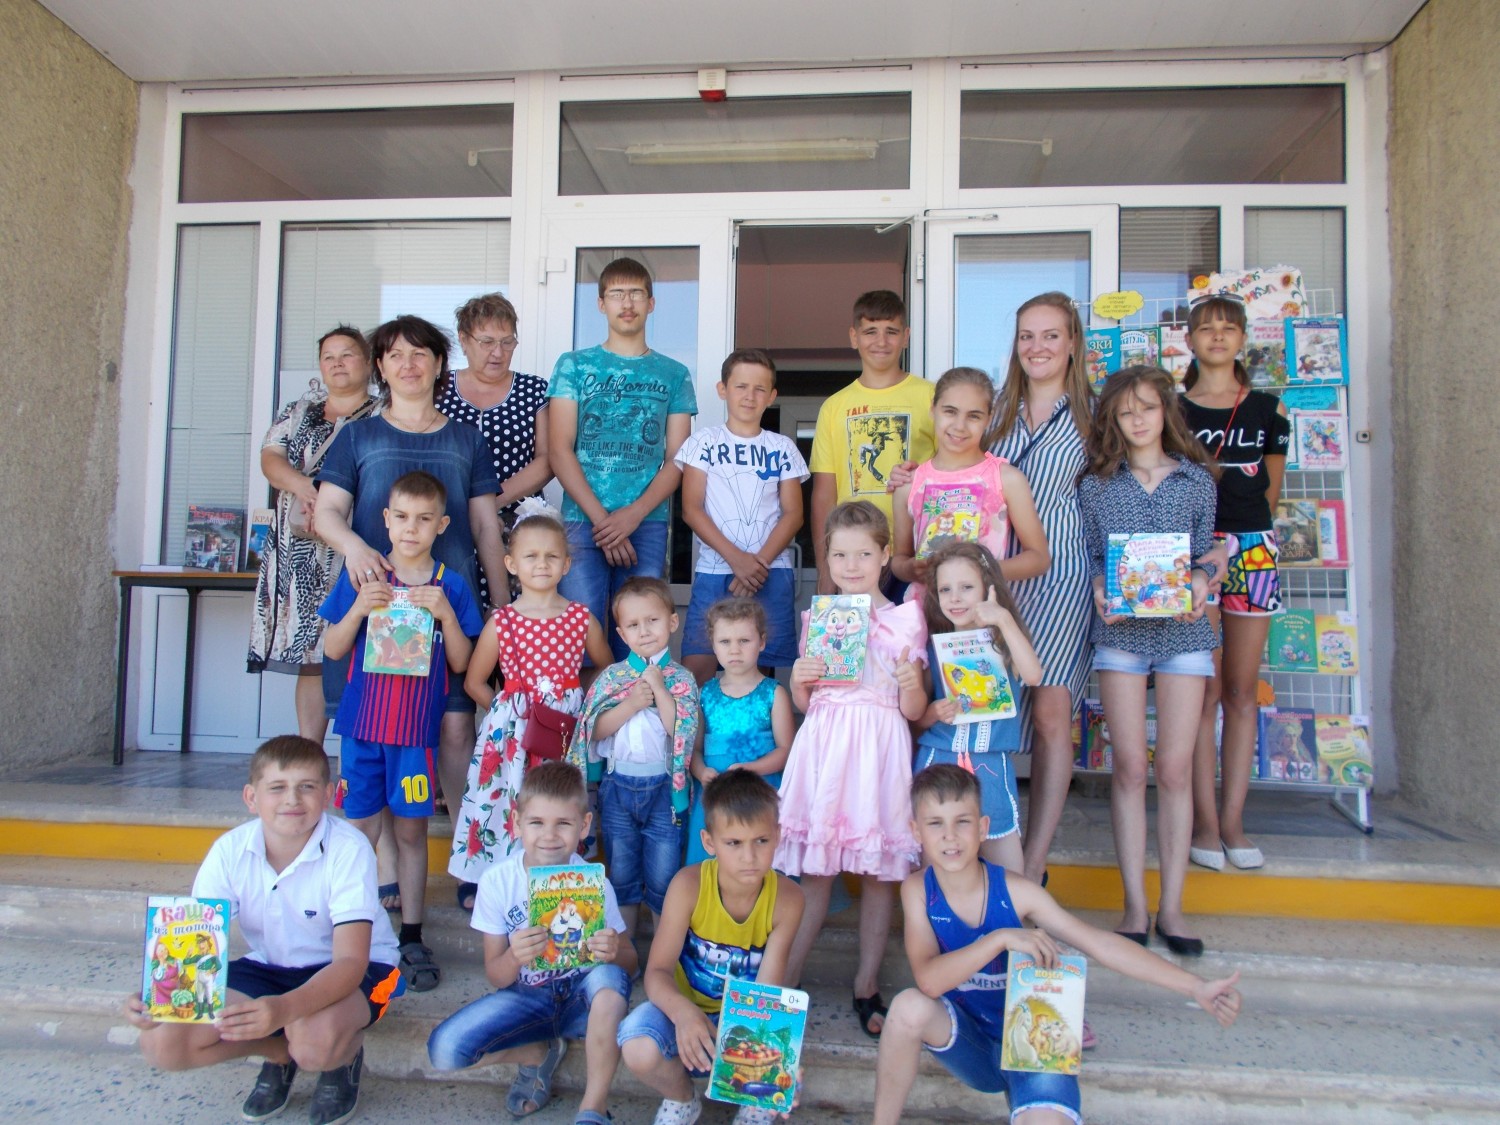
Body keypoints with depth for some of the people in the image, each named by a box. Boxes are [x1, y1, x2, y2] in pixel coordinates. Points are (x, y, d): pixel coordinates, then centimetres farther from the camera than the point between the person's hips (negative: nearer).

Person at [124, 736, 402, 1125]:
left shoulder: (349, 850, -27)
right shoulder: (230, 851, -14)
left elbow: (350, 961, -32)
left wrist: (284, 1007, -50)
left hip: (350, 972, -5)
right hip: (269, 966, 5)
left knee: (315, 1041, -36)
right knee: (161, 1044, -13)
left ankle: (345, 1057, 3)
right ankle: (279, 1052, 12)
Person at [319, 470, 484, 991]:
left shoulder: (450, 586, 1)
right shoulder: (361, 576, 2)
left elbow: (461, 663, 0)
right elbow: (333, 649, 3)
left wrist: (445, 613, -15)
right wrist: (360, 607, -14)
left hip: (418, 729, 0)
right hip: (363, 724, 1)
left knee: (412, 830, 7)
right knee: (362, 829, 7)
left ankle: (412, 938, 17)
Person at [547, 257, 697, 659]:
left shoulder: (674, 375, 13)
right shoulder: (574, 366, 11)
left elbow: (677, 459, 6)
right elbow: (559, 450, 2)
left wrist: (633, 515, -9)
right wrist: (601, 518, -8)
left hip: (647, 524, 1)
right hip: (582, 520, -1)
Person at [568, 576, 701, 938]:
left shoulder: (681, 678, -4)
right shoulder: (611, 676, 1)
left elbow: (683, 730, -15)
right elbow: (595, 730, -6)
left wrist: (659, 688, -18)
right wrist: (630, 705, -19)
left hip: (663, 787, -2)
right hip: (618, 786, 2)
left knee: (663, 879, 6)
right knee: (621, 875, 15)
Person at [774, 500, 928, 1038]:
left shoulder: (905, 619, 2)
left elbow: (913, 711, 1)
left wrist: (913, 684, -19)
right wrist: (799, 681, -7)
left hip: (879, 749, -1)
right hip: (823, 746, 2)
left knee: (880, 870, 6)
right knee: (814, 868, 6)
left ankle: (867, 983, 21)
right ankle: (786, 975, 19)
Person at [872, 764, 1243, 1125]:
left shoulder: (1014, 891, -16)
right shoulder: (918, 891, -14)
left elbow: (1100, 943, -16)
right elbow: (930, 980, -27)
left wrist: (1196, 988, -22)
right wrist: (1001, 939, -38)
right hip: (970, 1042, 1)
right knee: (911, 1006, -30)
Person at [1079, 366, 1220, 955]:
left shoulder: (1197, 479, 9)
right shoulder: (1096, 484, 7)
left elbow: (1204, 554, 10)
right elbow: (1089, 556, 7)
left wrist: (1200, 585, -11)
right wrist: (1100, 588, -12)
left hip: (1183, 629, 1)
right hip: (1120, 629, -1)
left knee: (1176, 769, 2)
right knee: (1129, 768, 0)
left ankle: (1171, 906, 12)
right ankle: (1135, 905, 9)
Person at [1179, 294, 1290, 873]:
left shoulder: (1268, 409, 9)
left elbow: (1271, 488, 17)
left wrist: (1243, 531, 14)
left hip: (1252, 552, 2)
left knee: (1242, 691, 5)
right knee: (1204, 691, -2)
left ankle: (1232, 820, 13)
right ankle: (1204, 820, 5)